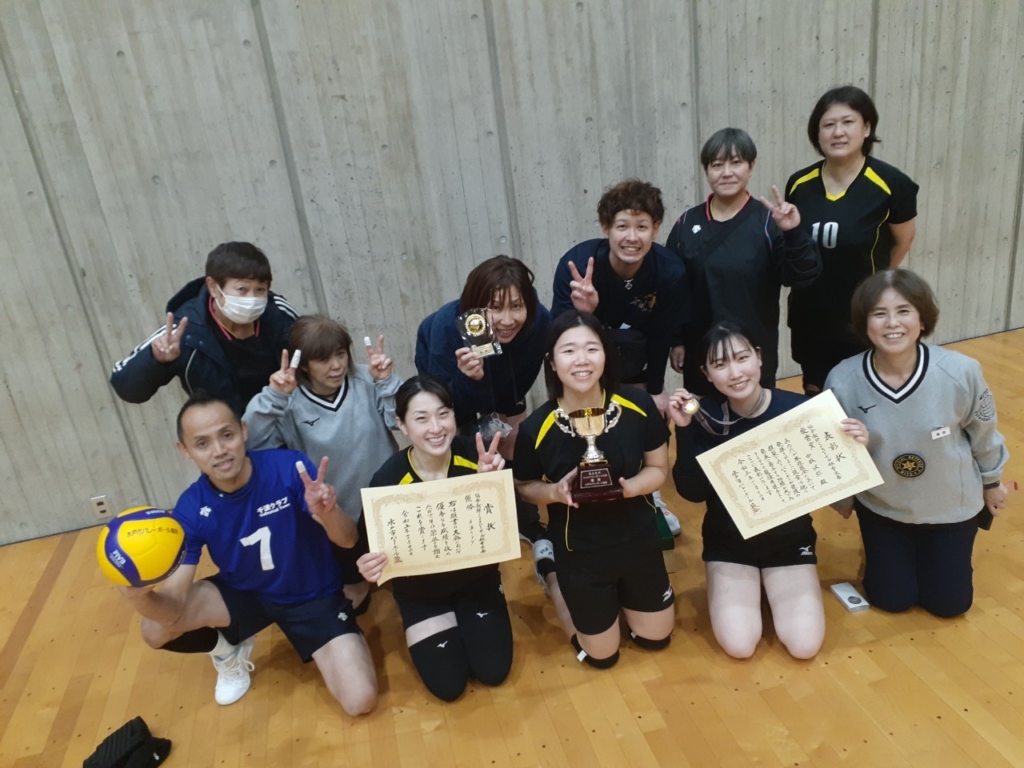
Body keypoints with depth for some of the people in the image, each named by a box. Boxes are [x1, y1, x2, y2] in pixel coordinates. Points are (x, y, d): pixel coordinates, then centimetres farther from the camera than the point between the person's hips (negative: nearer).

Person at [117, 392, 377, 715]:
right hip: (245, 592, 3)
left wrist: (328, 513, -51)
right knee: (156, 629, -20)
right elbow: (173, 610, -23)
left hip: (314, 595, -2)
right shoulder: (191, 509, -20)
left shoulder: (290, 467, -27)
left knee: (360, 701, -18)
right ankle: (230, 651, 12)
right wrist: (140, 596, -47)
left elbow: (348, 540, -28)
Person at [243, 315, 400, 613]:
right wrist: (273, 398, -31)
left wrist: (387, 383, -26)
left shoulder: (367, 381, -11)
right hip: (334, 516, 0)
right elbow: (251, 442, -24)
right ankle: (355, 582, 55)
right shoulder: (290, 403, -12)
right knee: (346, 575, 22)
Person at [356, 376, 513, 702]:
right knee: (448, 685, 2)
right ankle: (429, 631, 32)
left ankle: (471, 622, 33)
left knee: (493, 671, 3)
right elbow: (379, 550, -15)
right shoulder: (387, 480, -27)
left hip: (477, 579, 2)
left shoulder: (476, 455, -24)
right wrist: (371, 567, -38)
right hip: (422, 593, -1)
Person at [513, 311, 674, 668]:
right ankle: (557, 578, 40)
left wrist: (628, 487, -26)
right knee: (602, 654, 18)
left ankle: (622, 593, 48)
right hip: (580, 552, -2)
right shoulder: (536, 428, -23)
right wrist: (556, 492, -26)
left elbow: (659, 469, -6)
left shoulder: (638, 405, -19)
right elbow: (524, 487, -5)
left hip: (639, 540, 2)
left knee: (655, 637, 22)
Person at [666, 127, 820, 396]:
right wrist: (675, 340, 2)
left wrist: (794, 234, -29)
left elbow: (802, 277, -14)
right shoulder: (687, 223, 2)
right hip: (699, 352, 2)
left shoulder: (768, 221, -6)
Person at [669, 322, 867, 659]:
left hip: (790, 539, 0)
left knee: (804, 644, -12)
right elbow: (692, 492, -20)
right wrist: (684, 431, -29)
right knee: (739, 644, -14)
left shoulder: (798, 409, -18)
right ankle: (748, 587, 19)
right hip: (729, 542, 0)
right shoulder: (706, 416, -16)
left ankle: (771, 587, 19)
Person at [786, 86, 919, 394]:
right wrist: (819, 277, 10)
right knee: (815, 396, 17)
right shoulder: (799, 184, -5)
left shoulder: (890, 183, -14)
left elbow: (903, 241, 4)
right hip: (809, 315, 3)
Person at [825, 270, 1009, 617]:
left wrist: (991, 483, 10)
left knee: (948, 602, 13)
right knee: (891, 599, 10)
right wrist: (841, 496, 6)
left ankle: (952, 553, 43)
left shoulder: (961, 372, -28)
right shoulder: (842, 381, -28)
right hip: (882, 507, 0)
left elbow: (982, 432, -6)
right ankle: (881, 550, 40)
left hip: (951, 505, 0)